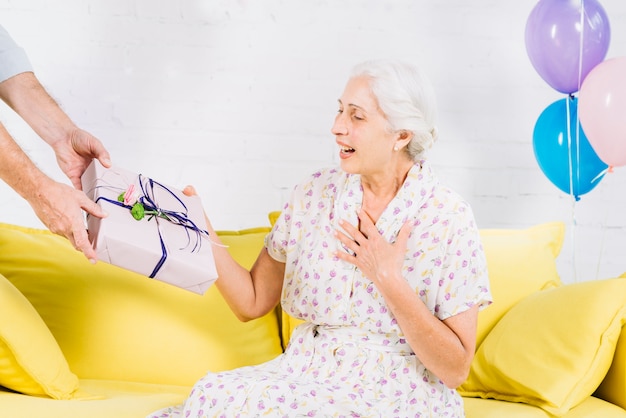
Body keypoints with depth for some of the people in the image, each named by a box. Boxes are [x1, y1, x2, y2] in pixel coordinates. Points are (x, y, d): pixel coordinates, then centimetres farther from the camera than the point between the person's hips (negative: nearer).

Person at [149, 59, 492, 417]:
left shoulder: (447, 217, -9)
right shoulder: (315, 194, 5)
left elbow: (456, 370, -10)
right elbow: (252, 301, 9)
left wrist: (389, 279, -17)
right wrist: (202, 231, -3)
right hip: (306, 372, 5)